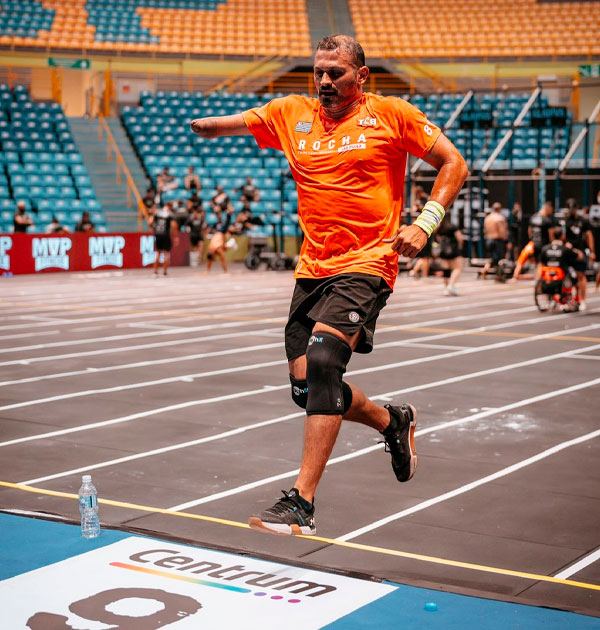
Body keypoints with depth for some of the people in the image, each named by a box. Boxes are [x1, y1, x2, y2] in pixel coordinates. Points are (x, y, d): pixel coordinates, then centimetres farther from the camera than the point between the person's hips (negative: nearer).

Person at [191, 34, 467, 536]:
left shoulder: (391, 113, 2)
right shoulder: (292, 113, 12)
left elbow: (453, 163, 4)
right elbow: (230, 123, 7)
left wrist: (425, 222, -10)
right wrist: (200, 125, -17)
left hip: (367, 263, -6)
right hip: (312, 267, 6)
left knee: (322, 360, -25)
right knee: (307, 386, 4)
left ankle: (302, 503, -23)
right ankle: (393, 421, 33)